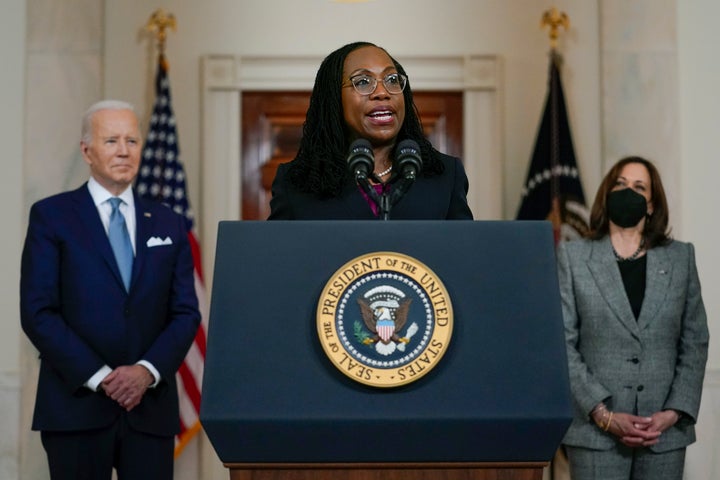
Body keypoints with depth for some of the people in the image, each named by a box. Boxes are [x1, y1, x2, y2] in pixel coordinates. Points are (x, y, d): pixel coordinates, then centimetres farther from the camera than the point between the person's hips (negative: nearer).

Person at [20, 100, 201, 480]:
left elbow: (186, 313, 7)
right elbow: (38, 313, -5)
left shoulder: (169, 224, 12)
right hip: (77, 406, -2)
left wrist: (148, 370, -10)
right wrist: (98, 376, -12)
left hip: (151, 407, 3)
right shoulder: (51, 216, 2)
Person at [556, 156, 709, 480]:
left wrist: (674, 413, -5)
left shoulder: (680, 258, 9)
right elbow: (562, 344, -2)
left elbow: (695, 343, 7)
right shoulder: (573, 257, 4)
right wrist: (604, 415, -11)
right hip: (596, 431, -1)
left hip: (664, 431, 2)